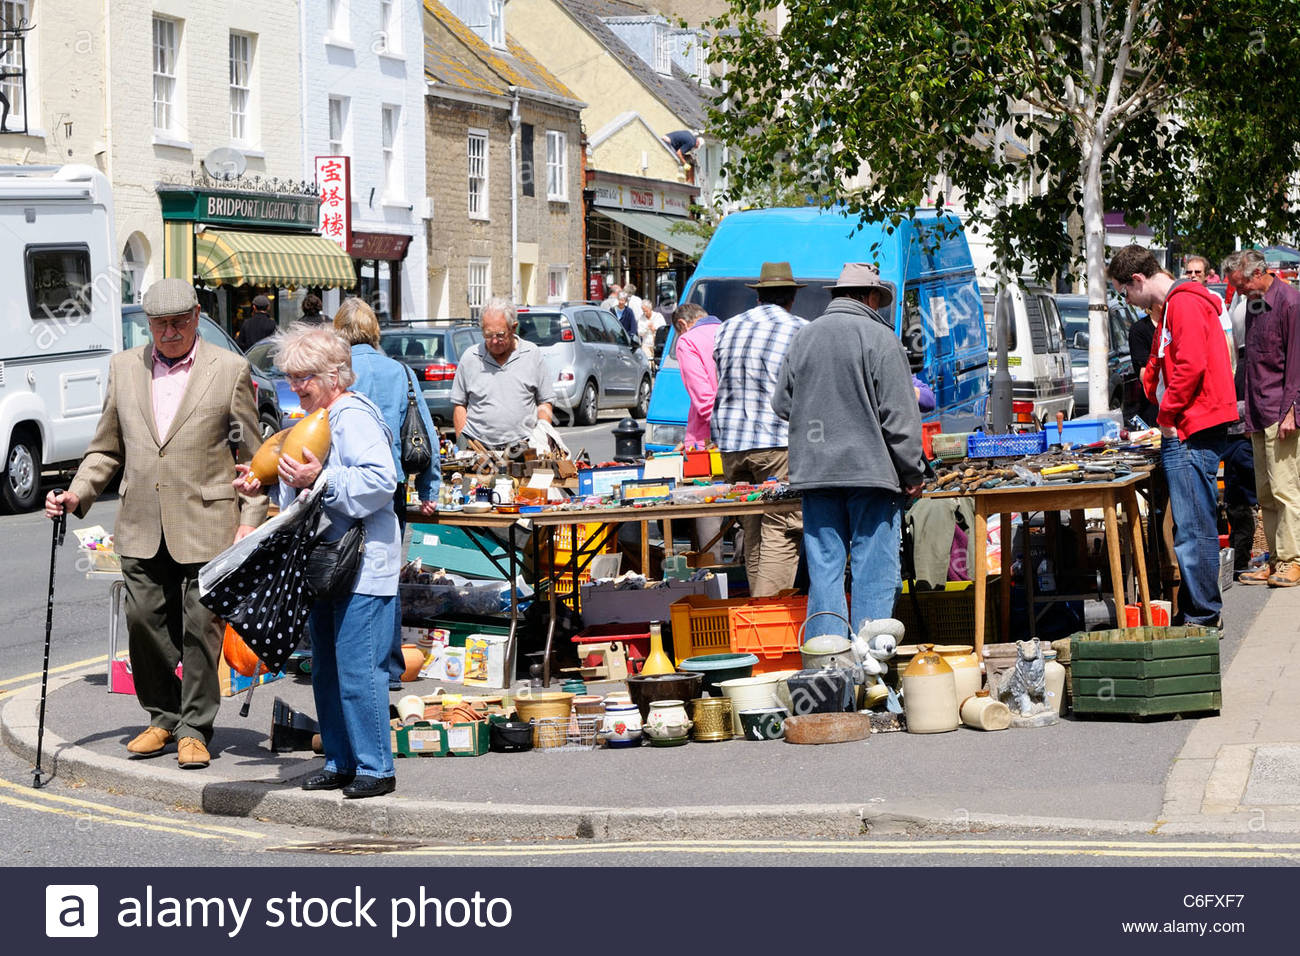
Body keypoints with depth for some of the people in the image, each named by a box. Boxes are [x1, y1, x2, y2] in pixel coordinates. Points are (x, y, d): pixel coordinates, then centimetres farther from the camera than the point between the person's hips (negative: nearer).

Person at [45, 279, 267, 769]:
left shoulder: (230, 370, 1)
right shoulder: (124, 367, 11)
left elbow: (251, 455, 1)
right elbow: (107, 448, 17)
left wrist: (251, 521, -6)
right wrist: (78, 494, 2)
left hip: (204, 526, -4)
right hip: (141, 527, 4)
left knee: (200, 628, -2)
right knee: (145, 622, 5)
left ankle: (194, 728, 9)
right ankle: (163, 717, 22)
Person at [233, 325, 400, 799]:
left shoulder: (354, 417, -14)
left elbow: (381, 480, -25)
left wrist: (321, 479, -27)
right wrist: (266, 485, 15)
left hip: (362, 566, -10)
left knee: (357, 667, -10)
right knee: (326, 669, 13)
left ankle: (376, 767, -5)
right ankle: (341, 762, 21)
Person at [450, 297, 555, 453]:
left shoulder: (532, 355, 10)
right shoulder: (470, 358, 10)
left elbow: (545, 403, 14)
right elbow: (459, 405, 15)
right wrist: (462, 443, 4)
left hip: (523, 445, 0)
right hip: (478, 445, 0)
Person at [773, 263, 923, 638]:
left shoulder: (803, 337, 9)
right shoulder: (879, 338, -5)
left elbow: (782, 405, 15)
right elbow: (899, 415, -8)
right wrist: (911, 474, -1)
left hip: (814, 471, 4)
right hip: (870, 470, -4)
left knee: (824, 571, 7)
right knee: (875, 574, 0)